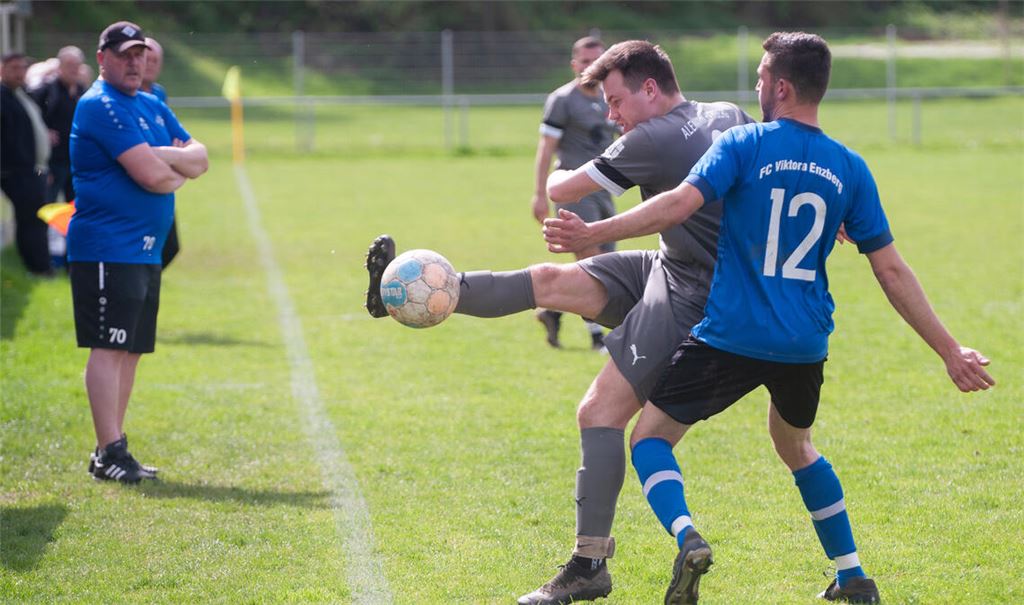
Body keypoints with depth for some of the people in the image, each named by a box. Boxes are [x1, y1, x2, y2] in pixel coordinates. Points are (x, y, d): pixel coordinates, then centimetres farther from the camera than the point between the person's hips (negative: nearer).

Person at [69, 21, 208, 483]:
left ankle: (113, 451, 15)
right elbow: (152, 177, -20)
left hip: (146, 251, 9)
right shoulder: (101, 106, -11)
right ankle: (109, 454, -13)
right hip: (108, 249, -9)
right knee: (109, 347, -11)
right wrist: (177, 172, 2)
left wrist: (158, 156, -9)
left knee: (130, 351, 10)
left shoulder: (153, 108, 19)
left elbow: (199, 159, 10)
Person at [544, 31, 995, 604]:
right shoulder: (849, 169, 5)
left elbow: (680, 203, -22)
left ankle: (687, 537, -20)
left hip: (732, 337, -5)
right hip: (806, 345, 5)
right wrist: (950, 351, 9)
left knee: (651, 435, 8)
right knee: (795, 444, 31)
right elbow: (891, 269, 4)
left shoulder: (743, 146, -6)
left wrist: (594, 233, -23)